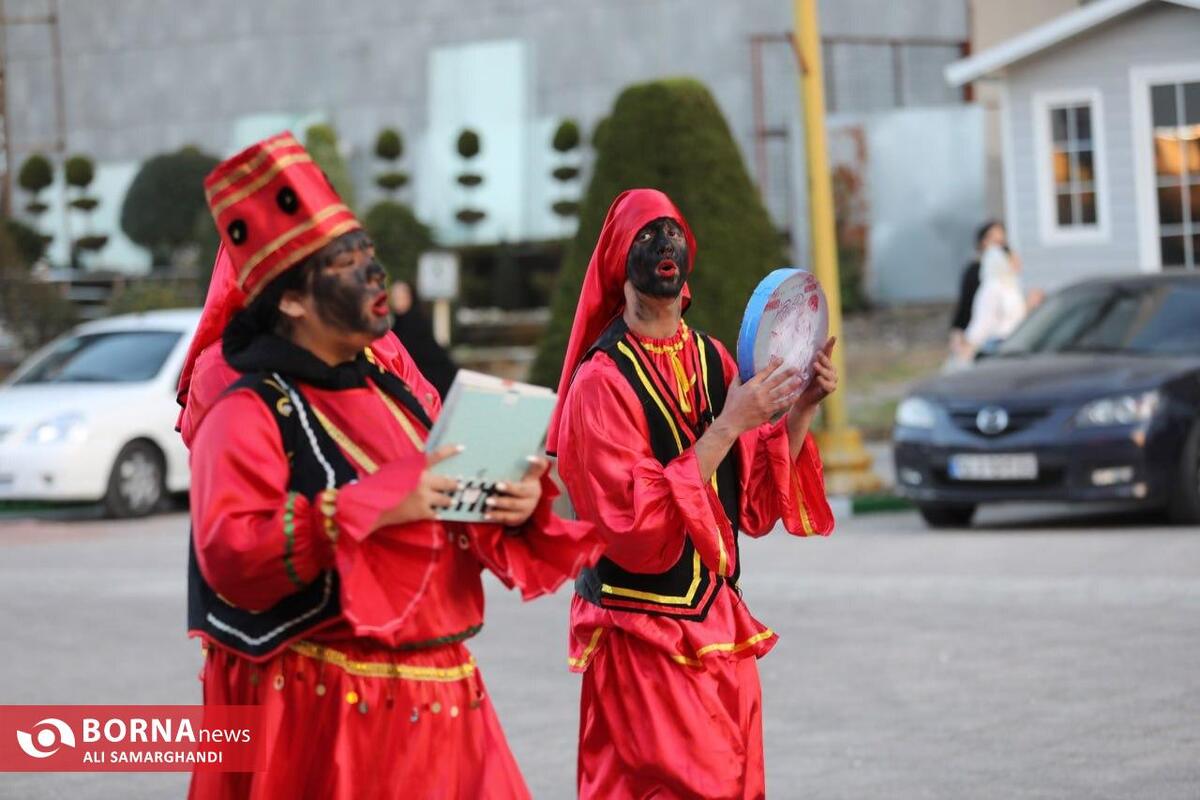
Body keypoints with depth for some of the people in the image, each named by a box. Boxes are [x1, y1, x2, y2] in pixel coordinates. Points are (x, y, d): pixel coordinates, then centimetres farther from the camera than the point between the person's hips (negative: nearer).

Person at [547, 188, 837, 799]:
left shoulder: (713, 360, 7)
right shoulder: (603, 379, -14)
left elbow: (755, 501, 9)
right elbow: (635, 524, -23)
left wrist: (800, 409, -3)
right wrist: (726, 427, -24)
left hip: (718, 625, 7)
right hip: (644, 632, -7)